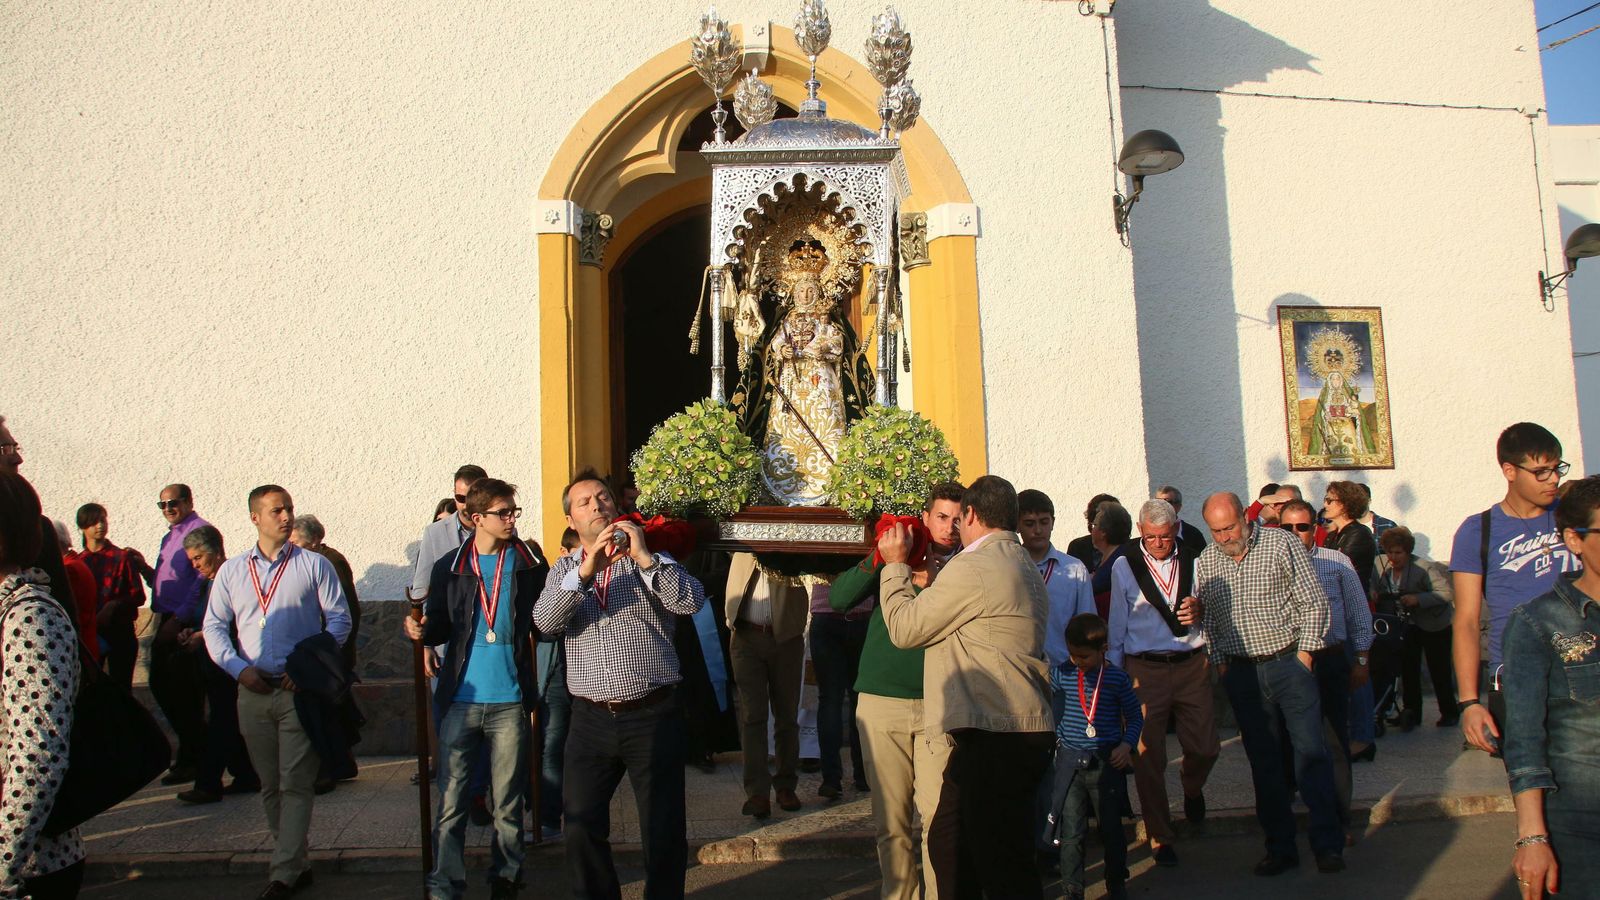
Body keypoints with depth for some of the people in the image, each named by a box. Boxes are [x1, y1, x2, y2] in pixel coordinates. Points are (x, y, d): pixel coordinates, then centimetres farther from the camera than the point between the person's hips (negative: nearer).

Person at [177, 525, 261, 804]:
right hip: (212, 664, 9)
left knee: (221, 723, -5)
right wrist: (191, 633, 4)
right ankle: (246, 777, 19)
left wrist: (201, 636, -16)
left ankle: (208, 784, -2)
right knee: (230, 723, 12)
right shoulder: (206, 581, 15)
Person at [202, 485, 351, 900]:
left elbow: (339, 619, -1)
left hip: (300, 690, -4)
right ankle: (297, 864, 22)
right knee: (270, 786, 10)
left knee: (295, 784, -6)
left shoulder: (314, 565, 1)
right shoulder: (231, 571, 11)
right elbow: (214, 626, 11)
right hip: (253, 691, 4)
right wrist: (239, 668, -5)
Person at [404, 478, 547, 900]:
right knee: (450, 800, 2)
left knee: (508, 802, 8)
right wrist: (421, 630, -12)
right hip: (461, 700, 1)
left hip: (510, 701, 0)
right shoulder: (449, 568, 5)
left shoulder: (531, 566, 2)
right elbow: (440, 627, 9)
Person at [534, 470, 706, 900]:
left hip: (653, 716, -2)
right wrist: (586, 571, -20)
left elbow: (692, 601, -12)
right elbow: (544, 621, -8)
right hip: (590, 719, 2)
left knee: (665, 831, 4)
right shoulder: (565, 569, 11)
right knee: (581, 829, 8)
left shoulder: (652, 561, 5)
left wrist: (644, 557, -19)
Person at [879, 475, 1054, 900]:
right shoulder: (1024, 566, 17)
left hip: (997, 737, -10)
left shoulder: (972, 568, -14)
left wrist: (895, 564, 7)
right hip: (1022, 729, 10)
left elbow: (904, 628, -6)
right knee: (948, 842, 17)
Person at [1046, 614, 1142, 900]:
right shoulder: (1061, 674, -1)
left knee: (1111, 828, 11)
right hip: (1070, 763, 1)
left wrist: (1127, 744, -7)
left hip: (1107, 762, -1)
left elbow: (1135, 716, 6)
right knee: (1071, 833, 3)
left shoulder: (1117, 678, -4)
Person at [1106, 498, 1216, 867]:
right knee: (1149, 757, 0)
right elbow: (1117, 625, 7)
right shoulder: (1124, 566, 2)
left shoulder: (1193, 560, 5)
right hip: (1144, 668, -2)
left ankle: (1191, 786, 43)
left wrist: (1200, 608, -12)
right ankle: (1160, 837, 17)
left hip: (1192, 665, 2)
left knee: (1205, 748, 6)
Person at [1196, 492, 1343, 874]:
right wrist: (1219, 662, 6)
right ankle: (1280, 847, 17)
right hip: (1241, 672, 3)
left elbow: (1313, 601, -4)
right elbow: (1208, 619, 12)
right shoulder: (1205, 563, 5)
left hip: (1287, 663, -3)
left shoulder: (1280, 544, -6)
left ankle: (1328, 844, 5)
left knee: (1311, 751, -4)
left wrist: (1304, 652, -7)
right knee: (1263, 760, 8)